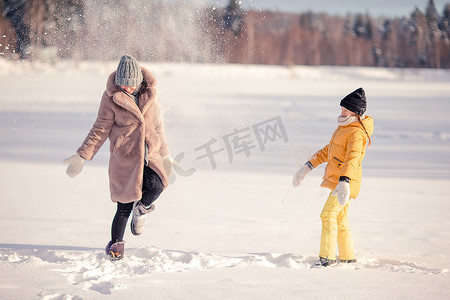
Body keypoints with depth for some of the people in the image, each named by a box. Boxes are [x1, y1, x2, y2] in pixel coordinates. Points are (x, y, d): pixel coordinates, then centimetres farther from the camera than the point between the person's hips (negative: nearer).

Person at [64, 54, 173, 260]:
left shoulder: (150, 94, 6)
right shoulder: (111, 97, -3)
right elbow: (100, 130, 1)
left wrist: (165, 155, 24)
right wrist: (82, 156, -5)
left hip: (149, 154, 2)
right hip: (123, 156, -2)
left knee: (156, 184, -26)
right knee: (124, 206, -2)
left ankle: (141, 209, 8)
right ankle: (116, 243, 22)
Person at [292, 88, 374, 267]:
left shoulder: (357, 133, -16)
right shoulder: (343, 128, 17)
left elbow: (352, 159, -30)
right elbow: (327, 151, 25)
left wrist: (344, 183, -43)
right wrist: (307, 167, 21)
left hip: (345, 182, -10)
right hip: (335, 179, 10)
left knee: (328, 215, -18)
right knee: (340, 220, 16)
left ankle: (327, 257, -20)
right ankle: (348, 258, 26)